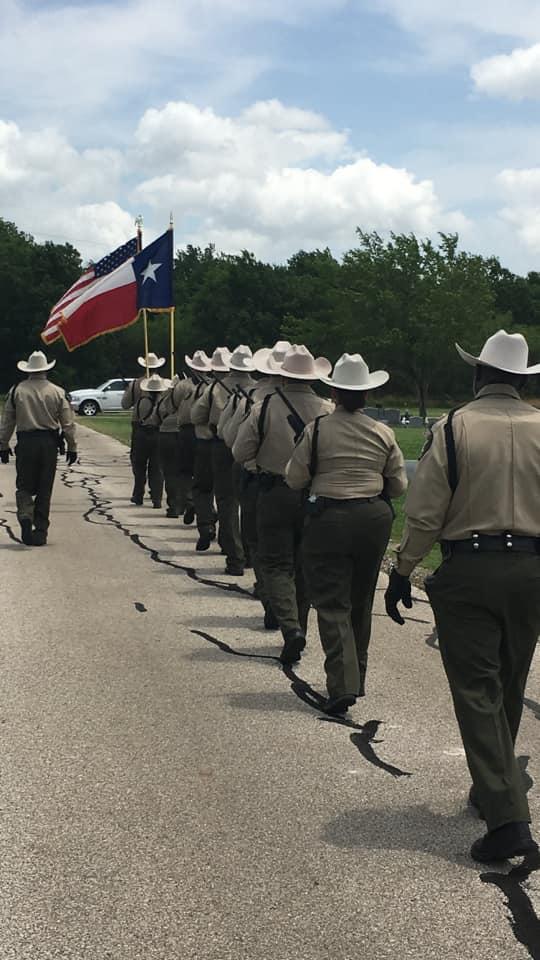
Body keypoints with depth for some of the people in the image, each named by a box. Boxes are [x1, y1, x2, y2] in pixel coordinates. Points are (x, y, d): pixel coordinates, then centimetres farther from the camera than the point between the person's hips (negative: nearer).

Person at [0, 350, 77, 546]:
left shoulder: (16, 391, -1)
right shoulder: (57, 392, 1)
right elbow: (68, 423, 1)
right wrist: (72, 447, 10)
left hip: (25, 442, -1)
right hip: (49, 442, 1)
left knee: (24, 486, 10)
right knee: (45, 489, 8)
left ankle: (25, 516, -17)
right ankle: (40, 532, 11)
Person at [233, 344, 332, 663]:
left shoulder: (264, 409, -10)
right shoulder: (329, 411, -7)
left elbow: (240, 453, -4)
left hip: (275, 493, -2)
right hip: (315, 496, 2)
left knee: (277, 564, 5)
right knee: (305, 565, 15)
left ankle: (291, 627, -14)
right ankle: (299, 630, 25)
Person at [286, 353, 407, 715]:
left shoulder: (317, 430, -9)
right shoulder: (383, 433, -1)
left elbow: (295, 479, -3)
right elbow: (399, 486, 6)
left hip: (328, 519, -4)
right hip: (375, 519, 4)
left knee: (332, 603, -1)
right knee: (361, 602, 17)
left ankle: (343, 684, -14)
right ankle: (356, 678, 28)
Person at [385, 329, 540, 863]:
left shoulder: (454, 427, -7)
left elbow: (424, 512, -9)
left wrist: (402, 573, 1)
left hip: (467, 570, -4)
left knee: (476, 692, -1)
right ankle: (492, 788, 34)